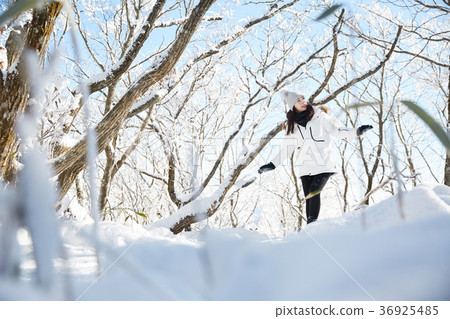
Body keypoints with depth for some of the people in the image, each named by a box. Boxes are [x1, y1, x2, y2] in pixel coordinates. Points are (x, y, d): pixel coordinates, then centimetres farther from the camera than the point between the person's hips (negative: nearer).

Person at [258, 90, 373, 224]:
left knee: (314, 193, -19)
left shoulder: (319, 116, 5)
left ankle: (312, 223, -14)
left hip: (323, 164, -2)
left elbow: (336, 131, 10)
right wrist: (272, 165, 7)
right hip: (304, 166, 2)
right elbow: (286, 149, 15)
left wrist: (357, 131, -1)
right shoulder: (291, 125, 11)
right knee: (309, 198, -2)